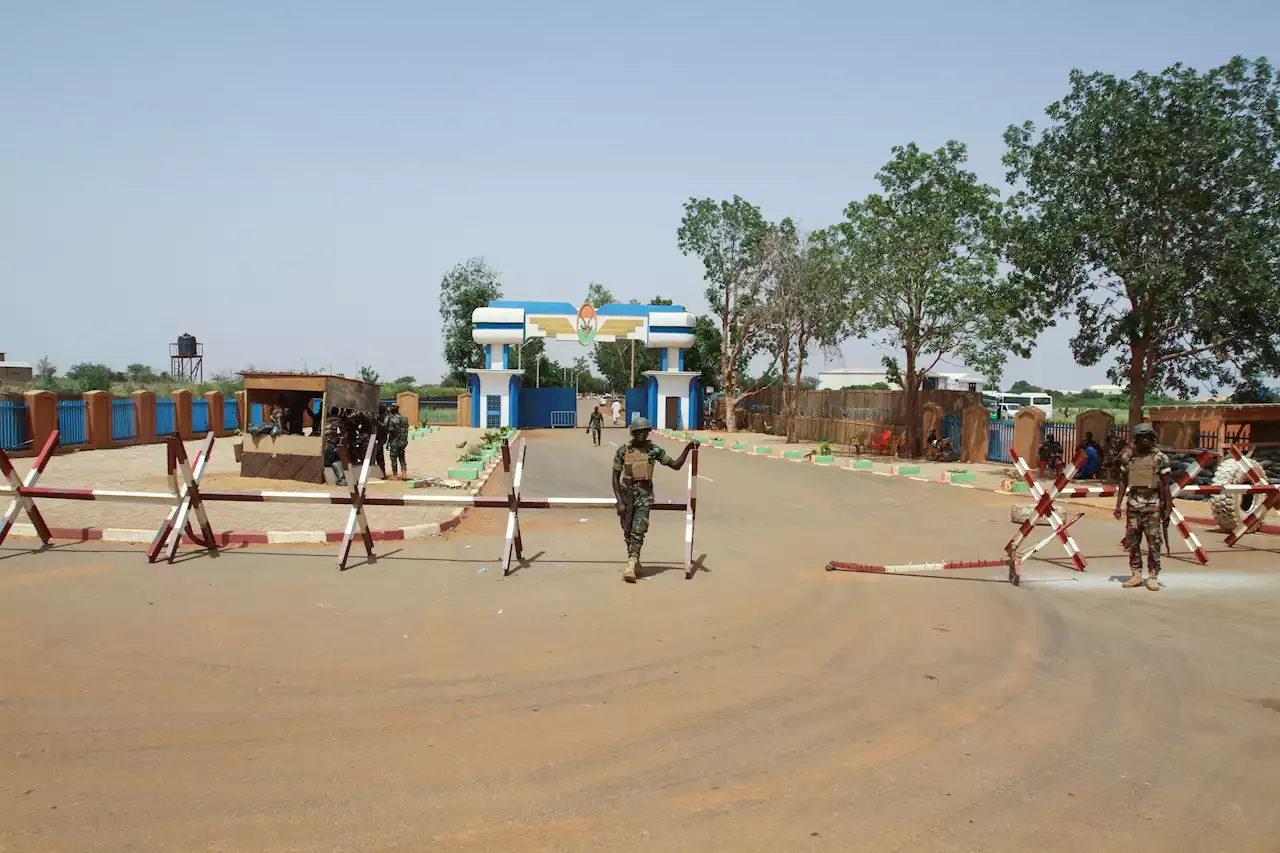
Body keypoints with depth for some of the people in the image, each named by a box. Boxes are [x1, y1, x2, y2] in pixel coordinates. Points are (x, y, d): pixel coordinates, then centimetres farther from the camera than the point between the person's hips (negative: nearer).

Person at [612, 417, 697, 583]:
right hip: (627, 492, 1)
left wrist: (687, 448, -12)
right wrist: (619, 501, -9)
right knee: (627, 531, 9)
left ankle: (631, 566, -17)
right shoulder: (623, 451, -5)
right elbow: (615, 477, -2)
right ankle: (635, 562, 27)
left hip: (644, 494, -1)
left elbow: (675, 465, 1)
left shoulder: (654, 450, -2)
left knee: (638, 531, -12)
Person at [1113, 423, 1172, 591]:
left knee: (1153, 543, -2)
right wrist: (1118, 505, 8)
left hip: (1152, 504, -3)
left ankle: (1152, 577, 6)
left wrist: (1168, 507, -6)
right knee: (1132, 541, 6)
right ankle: (1136, 576, 15)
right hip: (1133, 504, 3)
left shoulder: (1160, 458, -3)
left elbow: (1165, 485, -2)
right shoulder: (1128, 457, 6)